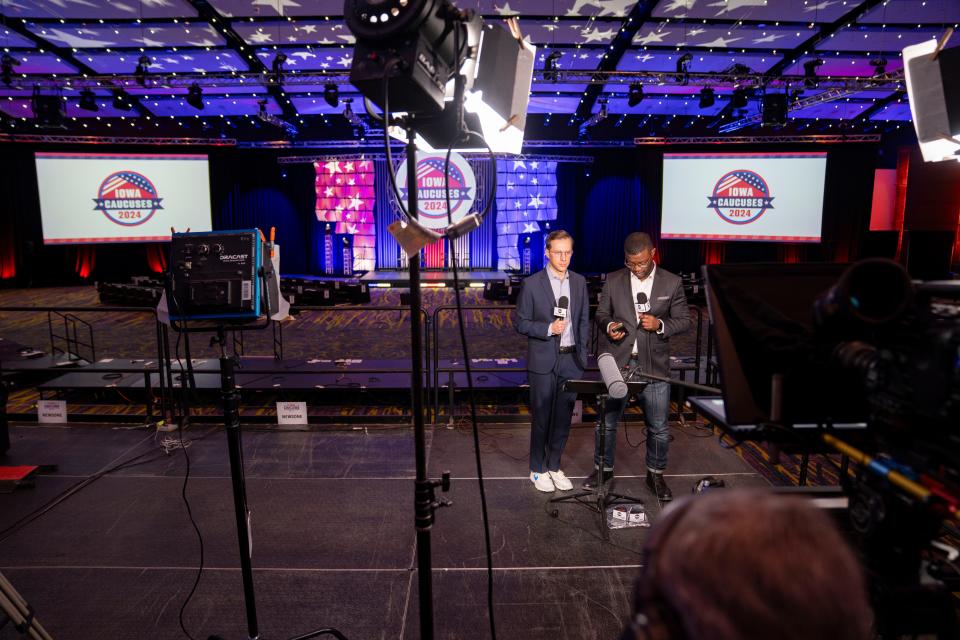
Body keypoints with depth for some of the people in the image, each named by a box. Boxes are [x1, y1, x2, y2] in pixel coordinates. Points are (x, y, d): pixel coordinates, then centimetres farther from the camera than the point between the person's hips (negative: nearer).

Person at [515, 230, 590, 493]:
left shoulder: (579, 282, 7)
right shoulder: (532, 284, -7)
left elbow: (584, 320, 12)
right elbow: (521, 323, -5)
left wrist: (582, 354, 7)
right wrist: (548, 329, -18)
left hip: (571, 360, 4)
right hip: (543, 362, -4)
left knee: (563, 417, 12)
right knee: (541, 418, 6)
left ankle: (554, 466, 27)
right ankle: (537, 469, 22)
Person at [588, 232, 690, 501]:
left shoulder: (672, 283, 0)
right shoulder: (613, 280, 2)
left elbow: (684, 320, 3)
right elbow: (601, 314, 9)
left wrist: (660, 324, -16)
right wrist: (609, 326, -13)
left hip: (654, 365, 0)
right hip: (617, 363, 1)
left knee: (658, 427, 9)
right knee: (606, 422, 9)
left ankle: (655, 474, 30)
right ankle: (603, 468, 30)